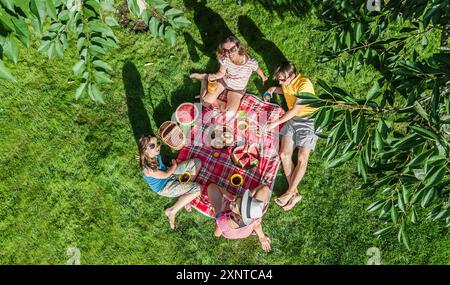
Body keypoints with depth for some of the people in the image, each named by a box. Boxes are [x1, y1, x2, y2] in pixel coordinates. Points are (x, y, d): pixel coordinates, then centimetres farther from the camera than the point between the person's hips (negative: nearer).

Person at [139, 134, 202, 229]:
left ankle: (185, 196, 5)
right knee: (197, 189, -19)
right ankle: (172, 211, -3)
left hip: (169, 173, 8)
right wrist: (174, 165, -4)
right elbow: (165, 175, -18)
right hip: (164, 188, -7)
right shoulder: (148, 169, -36)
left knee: (197, 162, 1)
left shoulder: (155, 154, -17)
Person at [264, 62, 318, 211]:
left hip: (308, 119, -7)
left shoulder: (304, 84, -22)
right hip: (292, 119, 7)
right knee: (284, 154, -10)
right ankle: (295, 193, -10)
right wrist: (274, 89, 6)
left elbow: (295, 110, -23)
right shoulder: (286, 81, 3)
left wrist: (276, 122, -20)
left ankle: (289, 193, -11)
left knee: (302, 158, -18)